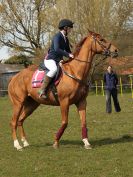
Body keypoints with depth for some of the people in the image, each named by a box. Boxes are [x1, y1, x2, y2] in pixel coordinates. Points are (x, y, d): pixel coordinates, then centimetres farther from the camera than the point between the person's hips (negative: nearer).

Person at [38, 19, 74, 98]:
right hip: (50, 60, -10)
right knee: (54, 69, -39)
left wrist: (72, 56, 4)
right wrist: (68, 55, -34)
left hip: (59, 61, 10)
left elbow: (68, 51, 22)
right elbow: (57, 49, -30)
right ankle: (42, 90, -36)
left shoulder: (66, 39, 12)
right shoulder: (57, 37, -14)